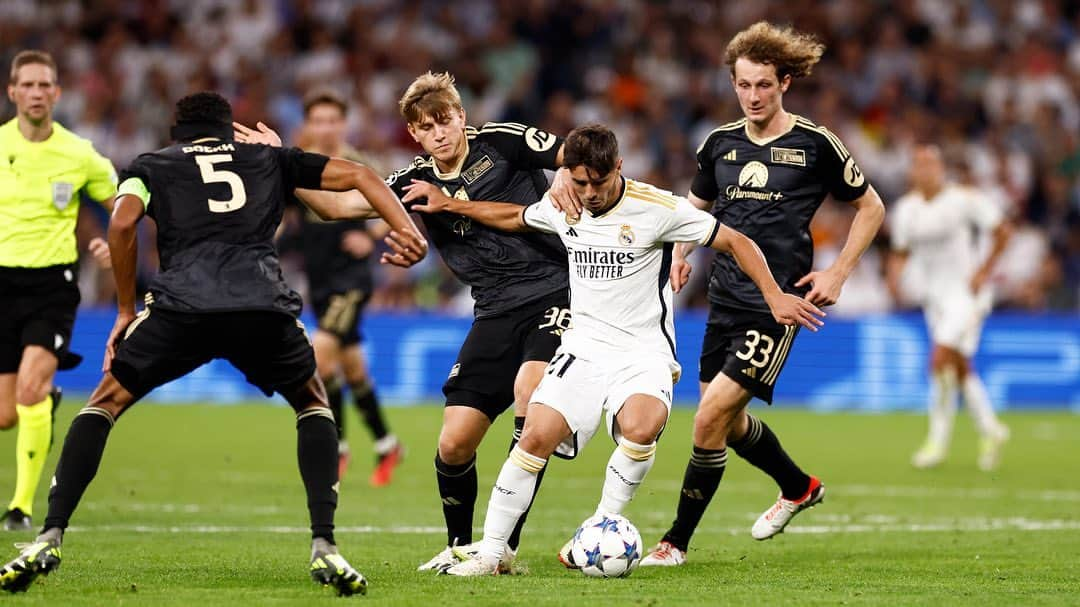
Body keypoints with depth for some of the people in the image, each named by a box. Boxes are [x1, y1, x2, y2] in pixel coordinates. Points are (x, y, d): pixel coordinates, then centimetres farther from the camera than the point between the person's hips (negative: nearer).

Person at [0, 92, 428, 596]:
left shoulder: (151, 166, 27)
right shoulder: (269, 159, 32)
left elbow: (122, 222, 7)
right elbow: (358, 175, 24)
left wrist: (125, 311, 15)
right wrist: (407, 231, 15)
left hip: (182, 306, -1)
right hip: (265, 307, 1)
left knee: (104, 403, 18)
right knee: (313, 406, 27)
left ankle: (48, 540, 3)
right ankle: (324, 546, 10)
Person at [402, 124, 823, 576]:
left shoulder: (657, 208, -11)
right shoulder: (561, 207, 4)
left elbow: (735, 242, -5)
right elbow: (514, 217, 27)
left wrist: (774, 296, -12)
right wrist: (448, 204, 27)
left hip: (644, 352, -4)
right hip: (583, 347, 4)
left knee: (640, 426, -34)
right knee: (537, 435, -16)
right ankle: (490, 552, -7)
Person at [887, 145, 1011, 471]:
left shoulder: (965, 199, -11)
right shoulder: (906, 207, 5)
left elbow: (1002, 232, -3)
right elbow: (902, 251, 14)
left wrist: (984, 270, -10)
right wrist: (896, 270, -7)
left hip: (966, 289, -6)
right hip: (933, 295, 6)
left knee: (940, 360, -17)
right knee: (960, 368, 8)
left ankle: (939, 439, -10)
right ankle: (990, 430, 24)